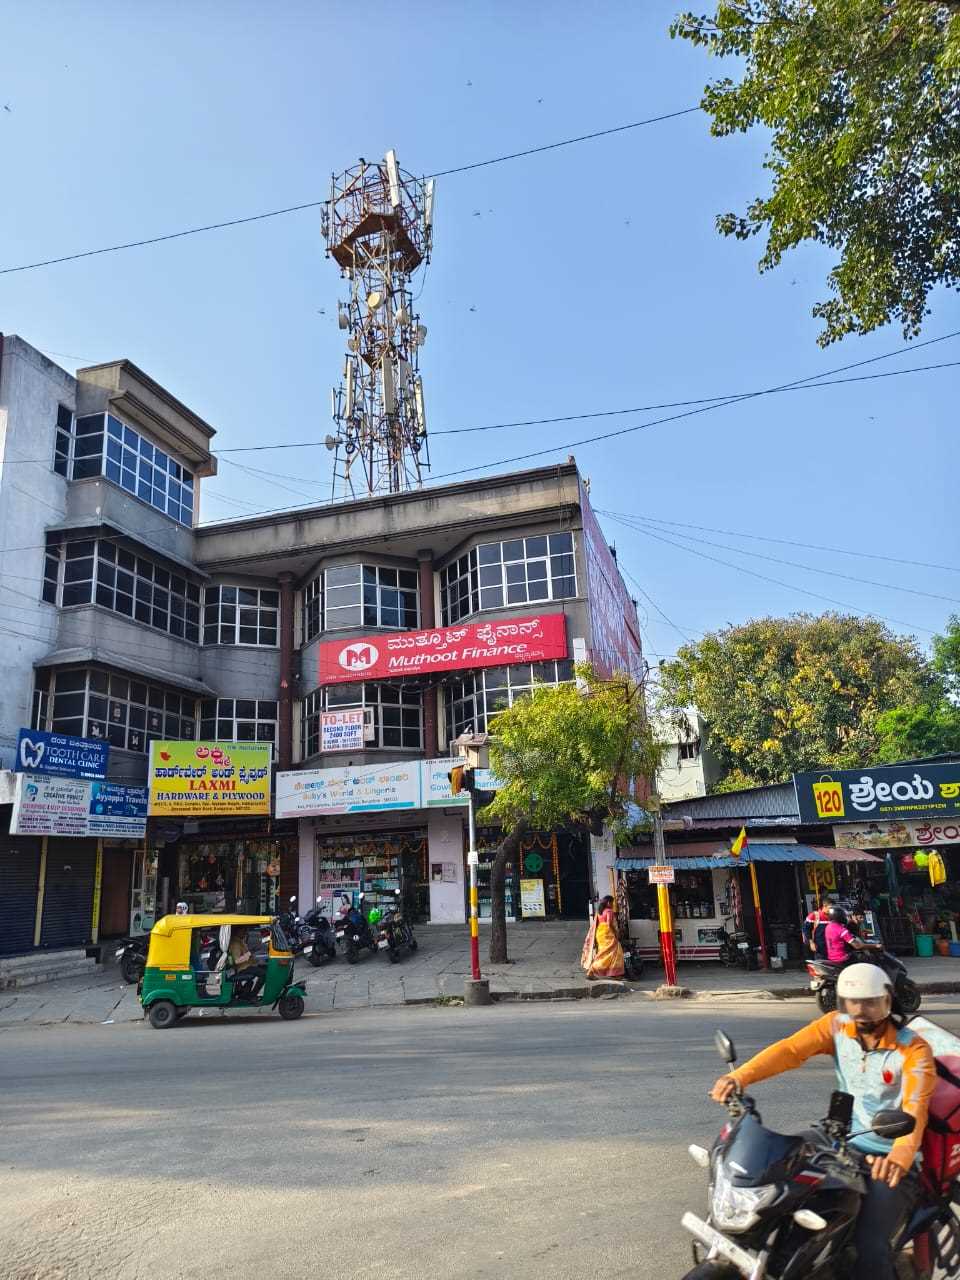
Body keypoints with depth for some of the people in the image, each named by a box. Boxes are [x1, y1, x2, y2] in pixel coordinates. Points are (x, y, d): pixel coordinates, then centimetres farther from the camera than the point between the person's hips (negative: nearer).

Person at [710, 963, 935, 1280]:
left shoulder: (914, 1049, -13)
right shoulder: (836, 1026, -4)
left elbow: (915, 1108, -29)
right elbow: (790, 1049, -18)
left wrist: (900, 1157, -50)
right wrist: (739, 1077, -34)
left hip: (890, 1160, -4)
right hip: (845, 1145, 4)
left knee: (870, 1249, -22)